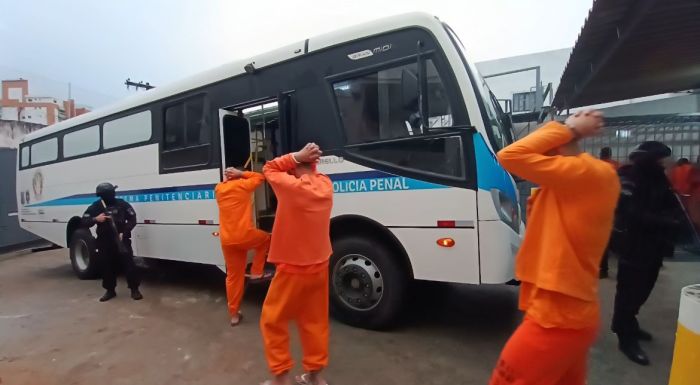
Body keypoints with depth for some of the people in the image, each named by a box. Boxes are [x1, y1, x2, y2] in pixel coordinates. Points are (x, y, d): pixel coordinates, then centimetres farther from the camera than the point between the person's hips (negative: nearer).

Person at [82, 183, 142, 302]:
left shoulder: (122, 204, -4)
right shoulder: (95, 206, 2)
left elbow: (132, 220, -4)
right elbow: (84, 222, 2)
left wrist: (124, 233, -18)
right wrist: (95, 219, -20)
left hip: (121, 240, -2)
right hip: (104, 242, 3)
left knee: (128, 263, -6)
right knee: (106, 266, 8)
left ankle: (134, 289, 2)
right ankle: (110, 290, 25)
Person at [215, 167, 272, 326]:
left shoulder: (219, 189, 12)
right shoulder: (243, 185, -4)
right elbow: (260, 177, 11)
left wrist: (228, 178, 22)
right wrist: (241, 173, 7)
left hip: (226, 240, 6)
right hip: (244, 235, -5)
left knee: (233, 276, 13)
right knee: (265, 239, 27)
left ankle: (234, 314, 20)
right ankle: (256, 272, 19)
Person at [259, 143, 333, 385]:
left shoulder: (291, 186, -22)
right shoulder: (325, 184, -3)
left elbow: (269, 169, -3)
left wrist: (296, 156, -11)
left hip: (293, 269, -6)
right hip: (320, 266, 6)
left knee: (272, 320, 14)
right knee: (315, 320, 18)